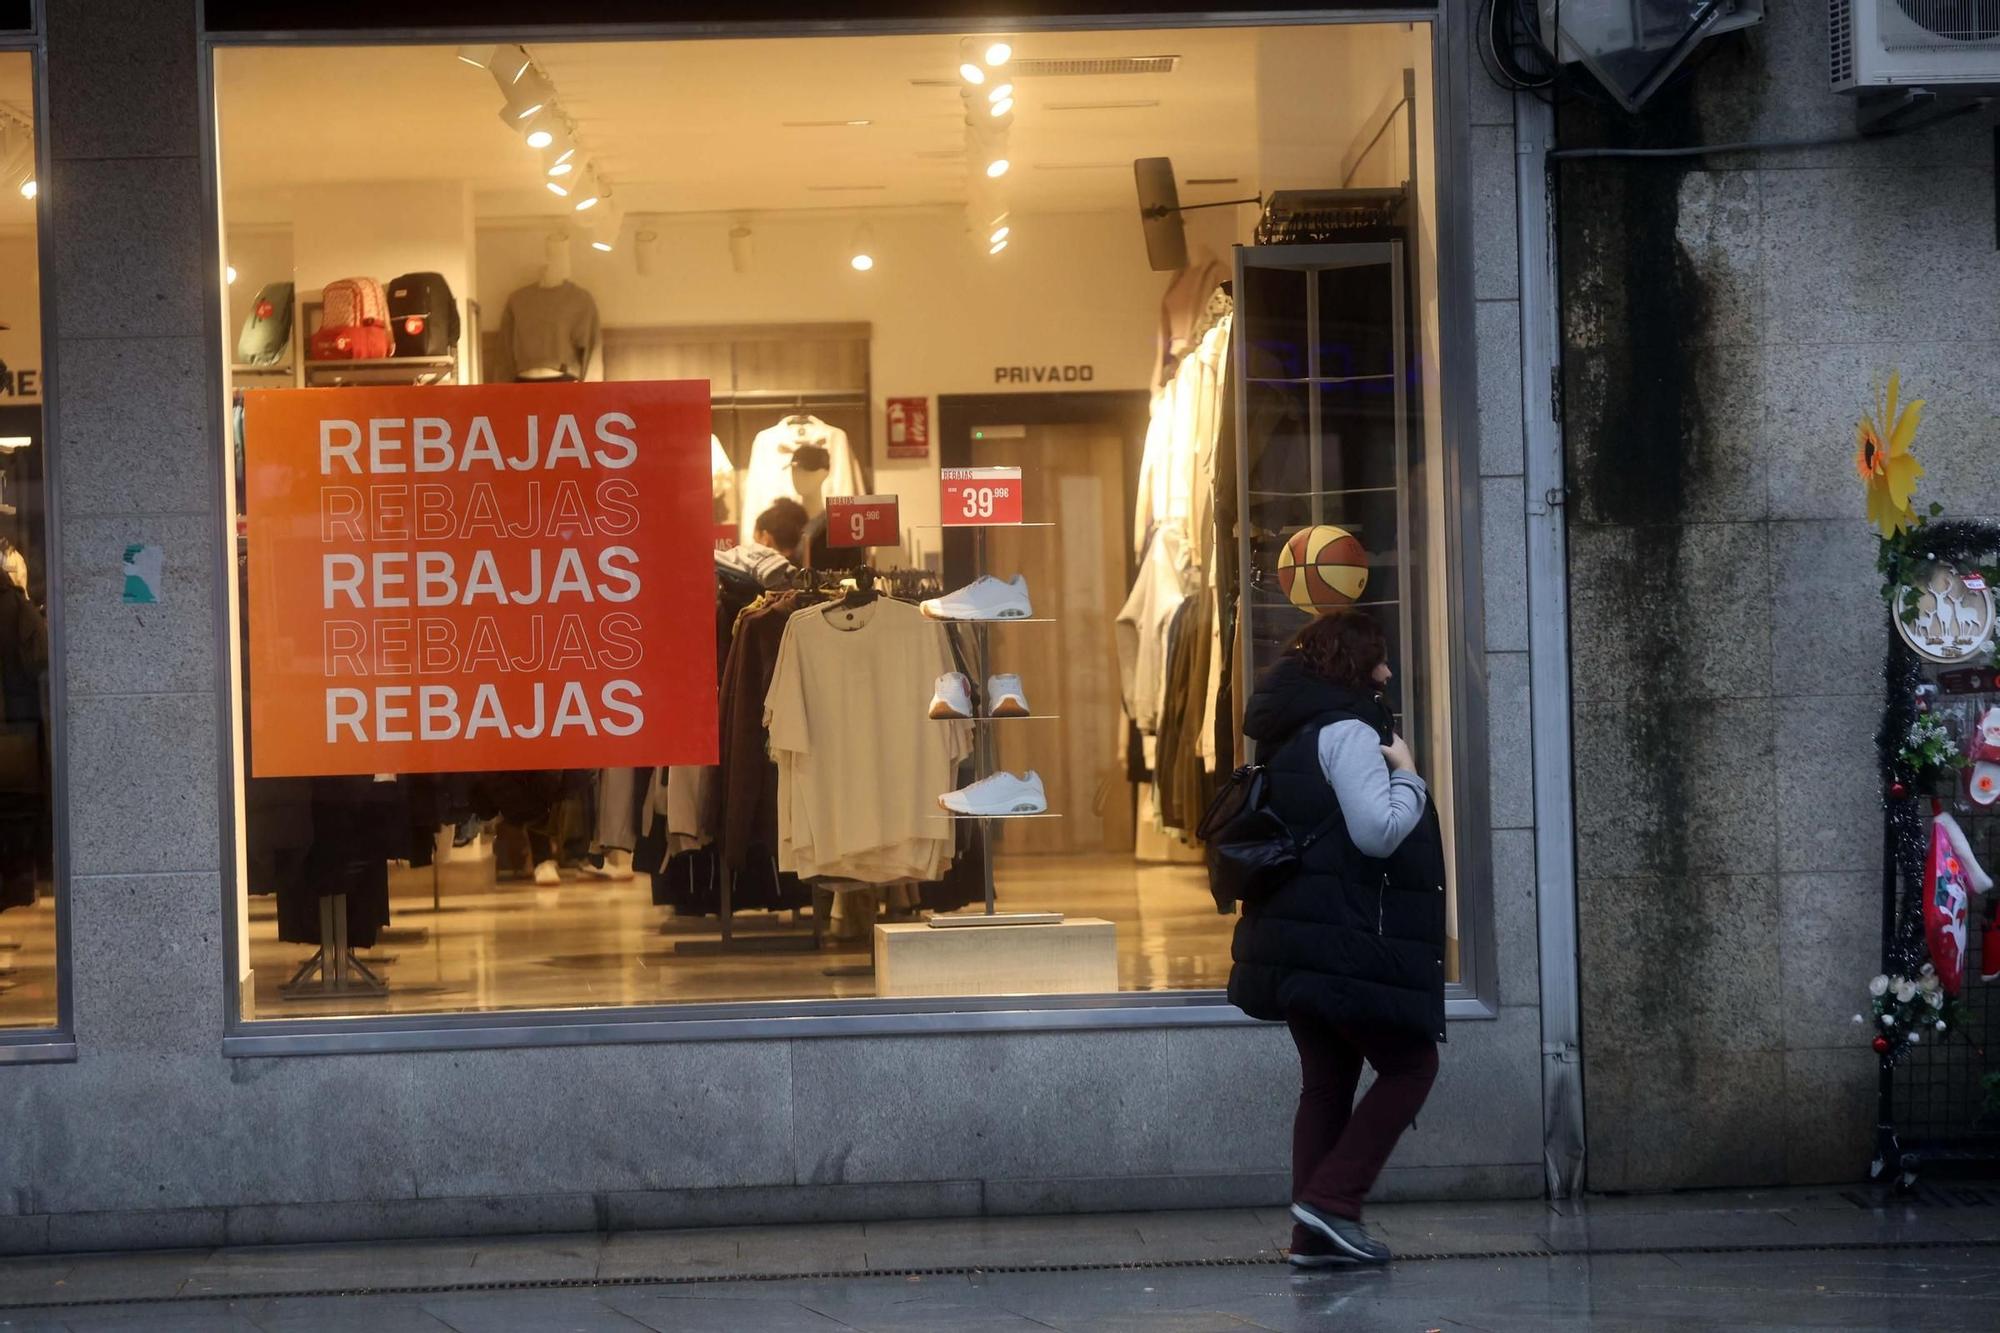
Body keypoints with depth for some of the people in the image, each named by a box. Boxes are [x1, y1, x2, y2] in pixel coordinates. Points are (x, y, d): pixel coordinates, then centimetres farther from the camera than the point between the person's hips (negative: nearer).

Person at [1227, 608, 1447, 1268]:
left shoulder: (1291, 733, 18)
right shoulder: (1346, 731, -13)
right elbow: (1379, 831, -23)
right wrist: (1406, 774, -7)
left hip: (1298, 941, 10)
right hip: (1347, 942, -10)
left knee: (1328, 1080, 11)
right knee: (1410, 1064, -1)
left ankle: (1315, 1234, 9)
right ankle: (1331, 1201, -8)